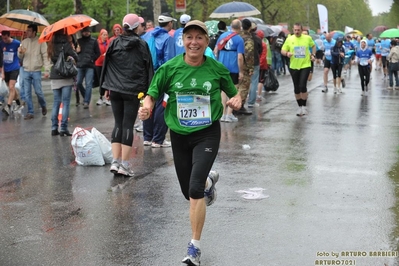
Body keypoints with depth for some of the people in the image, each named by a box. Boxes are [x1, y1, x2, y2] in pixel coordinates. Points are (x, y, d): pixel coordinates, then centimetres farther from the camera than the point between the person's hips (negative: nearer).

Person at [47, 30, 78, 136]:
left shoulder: (52, 45, 5)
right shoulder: (66, 44, -11)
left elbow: (52, 58, 11)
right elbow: (75, 58, -11)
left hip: (54, 77, 5)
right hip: (66, 76, -5)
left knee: (56, 102, 12)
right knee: (66, 103, -1)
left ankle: (54, 128, 11)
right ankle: (63, 128, -3)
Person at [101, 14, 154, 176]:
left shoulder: (115, 43, 4)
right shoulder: (142, 45, -1)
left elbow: (106, 65, 7)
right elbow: (148, 68, -1)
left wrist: (107, 87, 13)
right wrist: (147, 90, 4)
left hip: (115, 90, 3)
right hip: (133, 91, -3)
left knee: (118, 124, 10)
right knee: (128, 125, -1)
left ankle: (115, 162, 3)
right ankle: (125, 165, -3)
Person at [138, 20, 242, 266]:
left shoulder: (217, 69, -6)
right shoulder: (170, 68, -6)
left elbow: (233, 93, 8)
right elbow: (152, 94, 1)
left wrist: (237, 100, -15)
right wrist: (147, 106, -21)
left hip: (207, 134, -3)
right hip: (179, 135, 3)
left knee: (195, 189, -19)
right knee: (188, 192, 15)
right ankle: (209, 180, 53)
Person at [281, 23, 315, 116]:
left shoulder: (307, 38, 0)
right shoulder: (289, 39, -1)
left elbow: (313, 46, 19)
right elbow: (283, 50, 2)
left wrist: (313, 55, 4)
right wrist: (287, 53, -19)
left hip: (305, 66, -2)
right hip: (294, 67, 2)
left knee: (302, 86, -15)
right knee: (296, 88, 9)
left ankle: (304, 106, 0)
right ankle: (300, 106, 24)